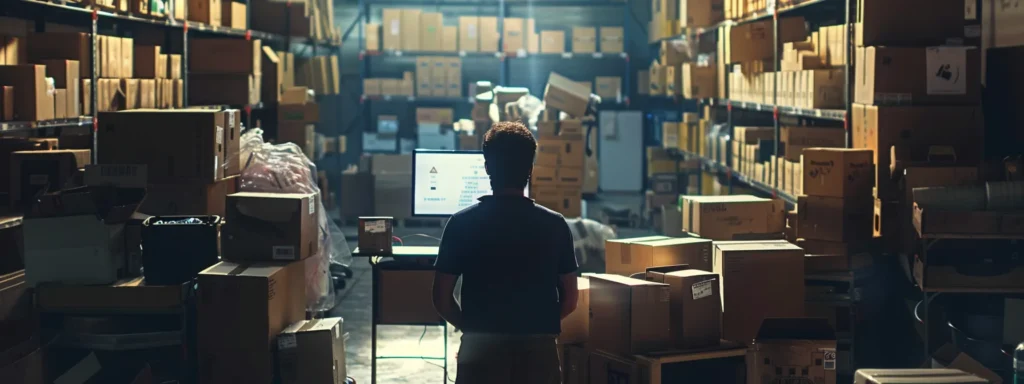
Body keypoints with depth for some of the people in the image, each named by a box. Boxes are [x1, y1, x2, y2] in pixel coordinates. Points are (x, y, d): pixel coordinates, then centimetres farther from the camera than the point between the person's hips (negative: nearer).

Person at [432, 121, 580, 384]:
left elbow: (442, 299, -2)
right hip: (538, 351, 1)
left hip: (481, 350, 0)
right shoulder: (555, 225, -2)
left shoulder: (462, 223, -4)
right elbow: (570, 300, 3)